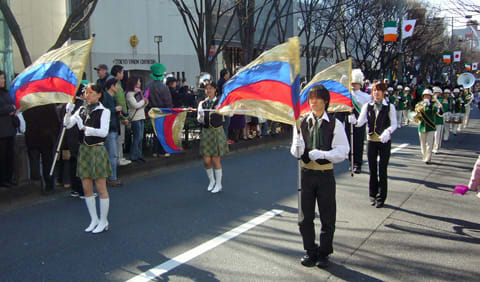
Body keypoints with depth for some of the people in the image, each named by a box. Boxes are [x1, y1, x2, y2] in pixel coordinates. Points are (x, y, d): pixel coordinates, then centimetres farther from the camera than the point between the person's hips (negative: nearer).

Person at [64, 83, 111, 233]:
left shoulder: (104, 111, -7)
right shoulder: (82, 110, 9)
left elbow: (104, 132, -19)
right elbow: (68, 125, 0)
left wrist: (85, 128, -26)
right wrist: (68, 112, -17)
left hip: (97, 150, -6)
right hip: (84, 149, 6)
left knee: (101, 187, 1)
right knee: (86, 188, 10)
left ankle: (103, 222, 13)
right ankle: (94, 219, 24)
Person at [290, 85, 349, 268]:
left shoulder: (335, 124, -4)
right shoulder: (301, 122, 2)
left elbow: (342, 152, -9)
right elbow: (295, 152, 1)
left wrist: (322, 154, -23)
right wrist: (298, 148, -23)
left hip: (326, 174, -2)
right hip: (306, 172, 2)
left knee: (327, 217, 7)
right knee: (306, 216, 10)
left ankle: (324, 253, 24)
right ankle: (310, 251, 27)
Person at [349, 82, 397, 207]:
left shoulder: (390, 107, -2)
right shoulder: (367, 106, 4)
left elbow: (394, 124, -6)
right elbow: (361, 122, -4)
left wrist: (388, 132, -26)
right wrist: (354, 121, -27)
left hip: (384, 141, -2)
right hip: (371, 140, 2)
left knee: (382, 170, 0)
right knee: (372, 169, 8)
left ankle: (381, 197, 11)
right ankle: (373, 195, 22)